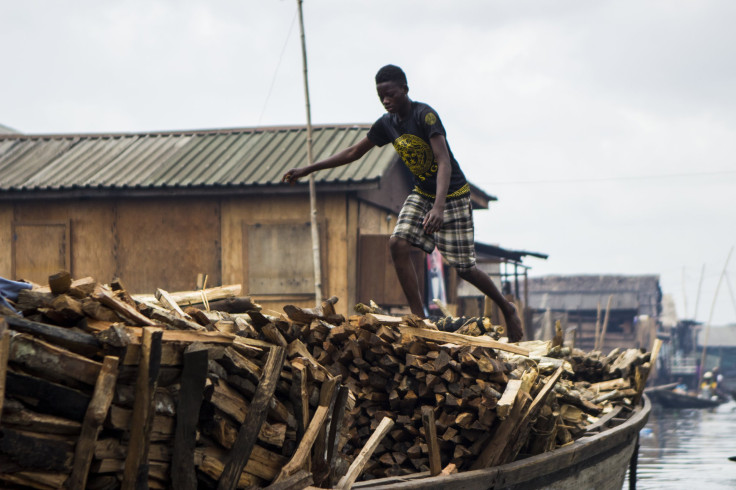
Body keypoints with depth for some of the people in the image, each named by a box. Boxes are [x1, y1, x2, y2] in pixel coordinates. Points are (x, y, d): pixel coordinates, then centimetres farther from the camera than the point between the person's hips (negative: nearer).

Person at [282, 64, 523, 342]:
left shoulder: (425, 115, -24)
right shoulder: (387, 124, -1)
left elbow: (444, 162, -33)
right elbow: (353, 153, 11)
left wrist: (438, 207, -47)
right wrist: (307, 170, 8)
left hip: (453, 195, -7)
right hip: (421, 194, 7)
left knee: (463, 268, -3)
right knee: (398, 243, -15)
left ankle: (507, 309, 24)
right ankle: (420, 320, -11)